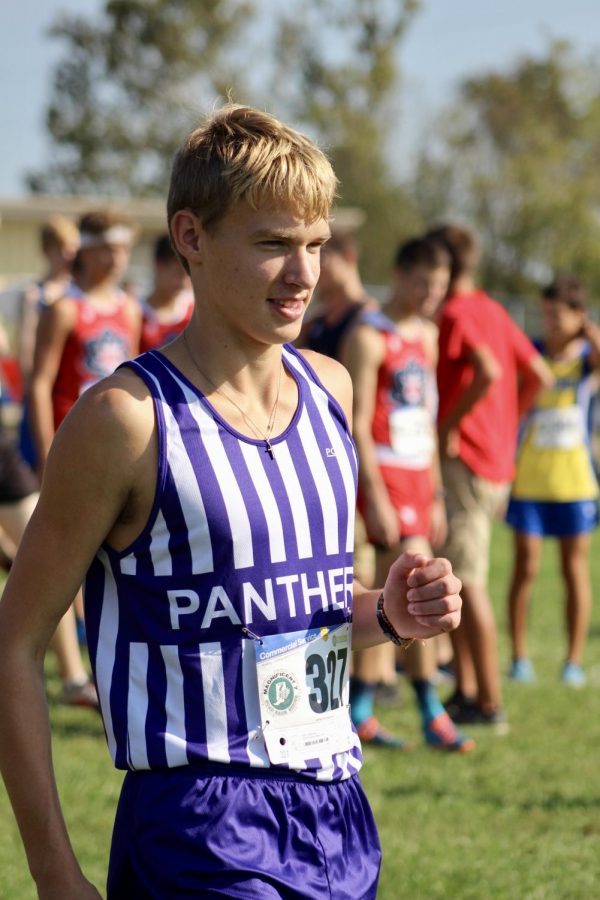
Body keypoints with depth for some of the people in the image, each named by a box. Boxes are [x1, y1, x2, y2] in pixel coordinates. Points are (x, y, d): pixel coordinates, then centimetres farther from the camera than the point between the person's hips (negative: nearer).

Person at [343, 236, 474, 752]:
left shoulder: (428, 335, 16)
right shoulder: (369, 337, -8)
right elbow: (357, 423, -13)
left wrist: (436, 496, 18)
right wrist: (375, 496, -19)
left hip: (419, 474, 8)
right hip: (385, 472, -8)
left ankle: (359, 706, 15)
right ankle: (432, 715, -10)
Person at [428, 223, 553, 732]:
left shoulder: (455, 314, -12)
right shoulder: (494, 312, 15)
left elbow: (489, 371, -28)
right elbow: (539, 375, 17)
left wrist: (450, 423, -19)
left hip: (464, 458, -9)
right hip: (499, 459, 9)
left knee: (468, 582, -6)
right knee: (453, 577, 16)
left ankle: (490, 704, -5)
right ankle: (467, 691, 17)